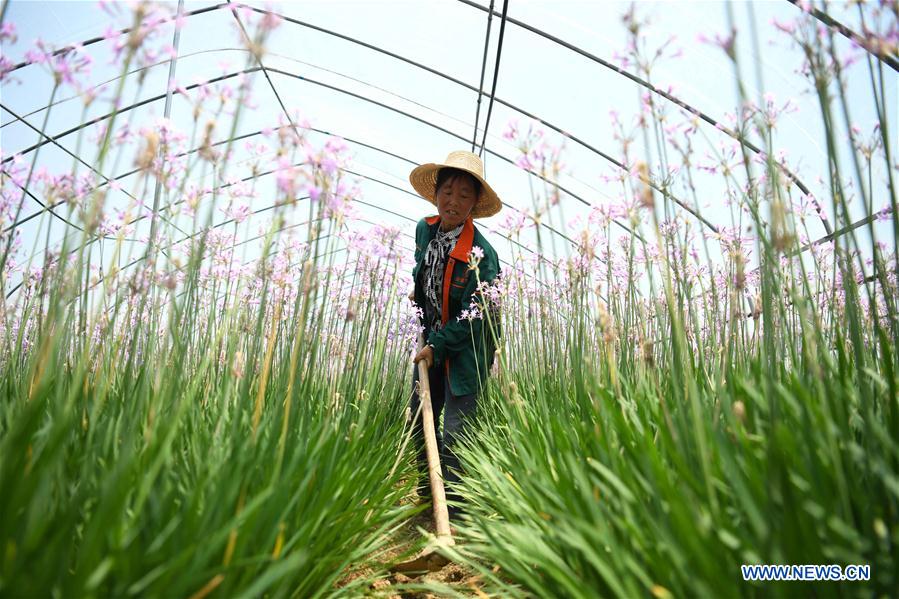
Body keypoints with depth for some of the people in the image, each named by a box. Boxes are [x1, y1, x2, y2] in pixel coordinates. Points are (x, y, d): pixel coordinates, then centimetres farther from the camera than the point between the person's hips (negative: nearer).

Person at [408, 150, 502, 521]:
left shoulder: (481, 254, -22)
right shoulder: (425, 229, -2)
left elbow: (473, 316, -19)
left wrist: (437, 347, -16)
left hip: (466, 350, -7)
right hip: (432, 340, 7)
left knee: (454, 437, -4)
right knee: (420, 421, 17)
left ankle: (454, 515, 16)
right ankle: (426, 494, 39)